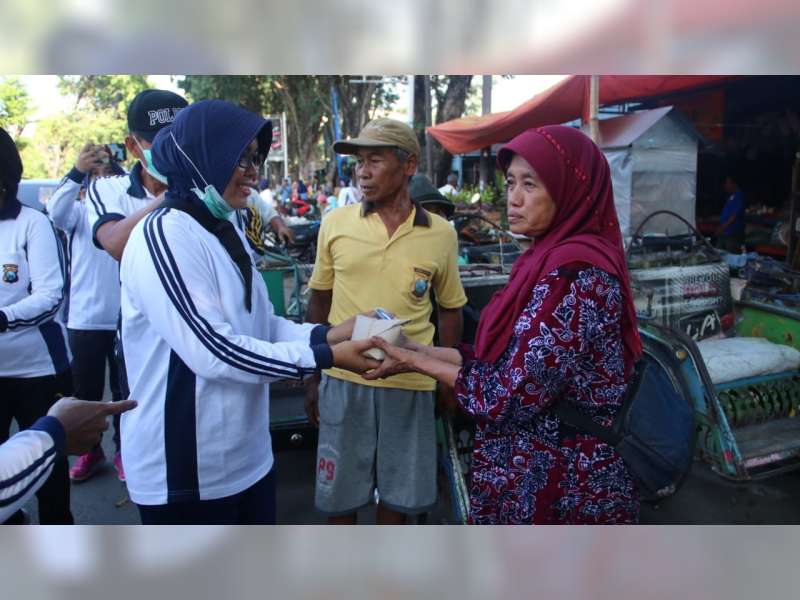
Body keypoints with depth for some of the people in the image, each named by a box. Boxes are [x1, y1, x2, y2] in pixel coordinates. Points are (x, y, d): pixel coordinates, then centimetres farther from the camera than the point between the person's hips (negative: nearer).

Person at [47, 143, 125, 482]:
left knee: (124, 388, 11)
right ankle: (89, 449, 30)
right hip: (85, 318, 1)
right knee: (85, 390, 13)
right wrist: (77, 171, -32)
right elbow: (55, 211, -19)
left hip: (124, 318, -1)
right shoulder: (78, 211, 2)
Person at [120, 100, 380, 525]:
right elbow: (212, 350, -25)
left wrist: (327, 334, -8)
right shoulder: (164, 235, -18)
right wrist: (325, 357, -22)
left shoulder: (226, 233, 10)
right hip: (184, 468, -8)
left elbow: (261, 324, 7)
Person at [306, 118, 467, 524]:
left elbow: (450, 309, 7)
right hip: (343, 380, 0)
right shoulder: (335, 224, -2)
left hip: (411, 384, 0)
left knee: (397, 493, 16)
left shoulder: (440, 234, -3)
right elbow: (319, 303, 7)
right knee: (339, 495, 12)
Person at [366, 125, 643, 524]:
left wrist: (417, 363, -15)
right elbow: (515, 361, 6)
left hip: (560, 485, -8)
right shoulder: (555, 256, 5)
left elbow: (514, 394, -25)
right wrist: (428, 351, 1)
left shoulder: (574, 272, -25)